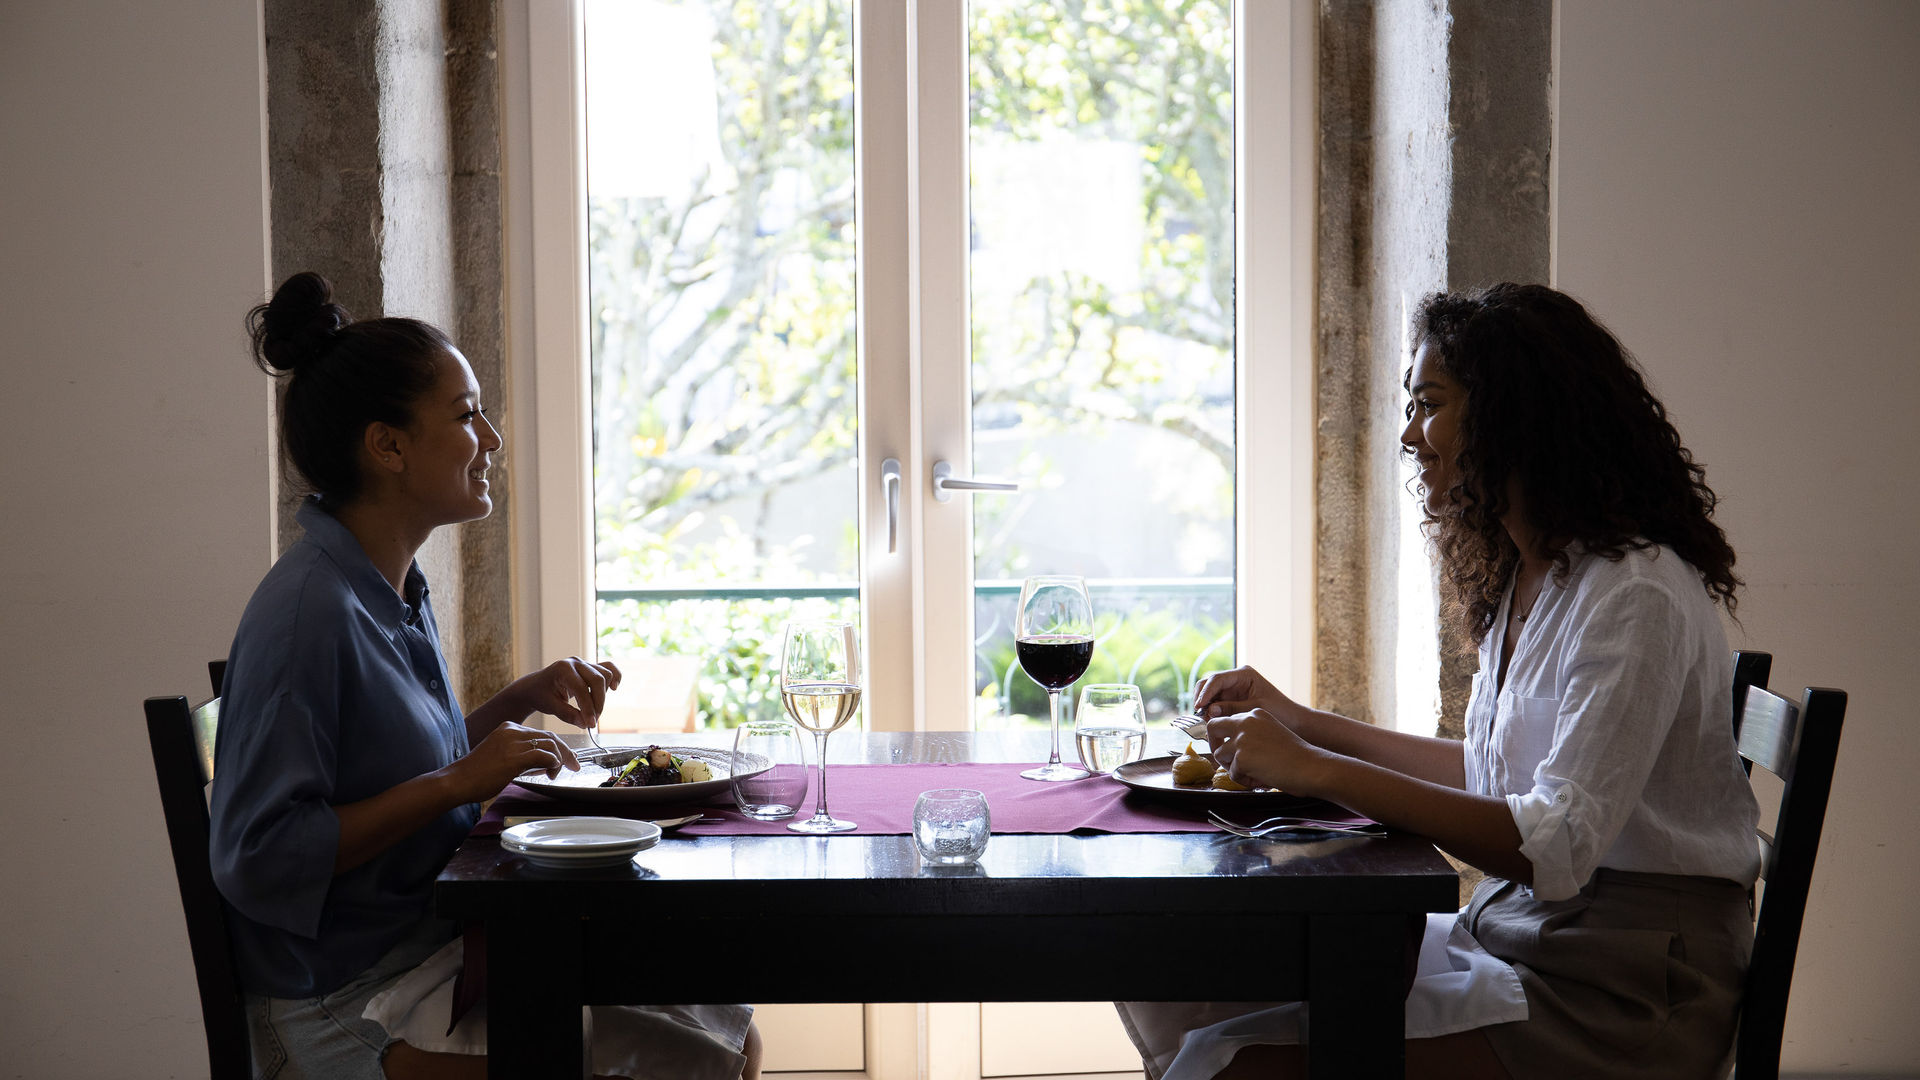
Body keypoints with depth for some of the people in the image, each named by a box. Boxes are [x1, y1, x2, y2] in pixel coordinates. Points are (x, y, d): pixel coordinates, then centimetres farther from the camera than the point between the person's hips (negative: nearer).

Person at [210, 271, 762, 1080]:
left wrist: (522, 702, 5)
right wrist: (457, 782, -23)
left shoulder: (395, 589, 8)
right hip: (349, 1006, -9)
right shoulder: (307, 611, -20)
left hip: (437, 944, 9)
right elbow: (256, 859, -23)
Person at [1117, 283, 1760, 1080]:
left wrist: (1316, 771, -25)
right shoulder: (1520, 576, 11)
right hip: (1514, 937, 9)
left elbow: (1555, 849, -25)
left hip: (1622, 989, -8)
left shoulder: (1635, 596, -18)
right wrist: (1302, 723, 21)